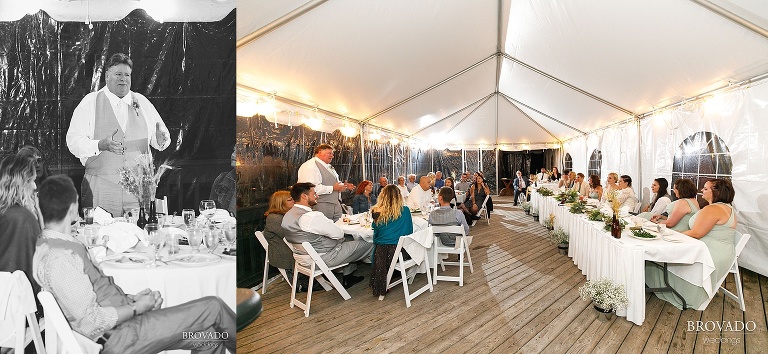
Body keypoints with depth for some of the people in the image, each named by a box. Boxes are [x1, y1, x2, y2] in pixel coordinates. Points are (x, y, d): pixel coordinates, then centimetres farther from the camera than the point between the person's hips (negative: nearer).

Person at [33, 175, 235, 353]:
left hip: (121, 321, 10)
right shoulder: (58, 258, -23)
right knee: (213, 307, -9)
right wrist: (137, 307, -11)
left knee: (208, 337, 5)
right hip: (118, 337, -10)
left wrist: (131, 298, 4)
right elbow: (92, 320, -23)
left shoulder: (48, 244, 10)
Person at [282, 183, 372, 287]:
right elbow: (339, 233, -23)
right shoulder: (311, 217, -28)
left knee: (348, 240, 28)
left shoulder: (288, 215, 2)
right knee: (368, 245, 1)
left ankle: (348, 277, 30)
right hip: (324, 258, -10)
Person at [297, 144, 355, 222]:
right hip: (321, 207, -9)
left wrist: (344, 186, 10)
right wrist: (332, 188, -21)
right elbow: (313, 188, -25)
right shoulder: (310, 166, -13)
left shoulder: (329, 167, 19)